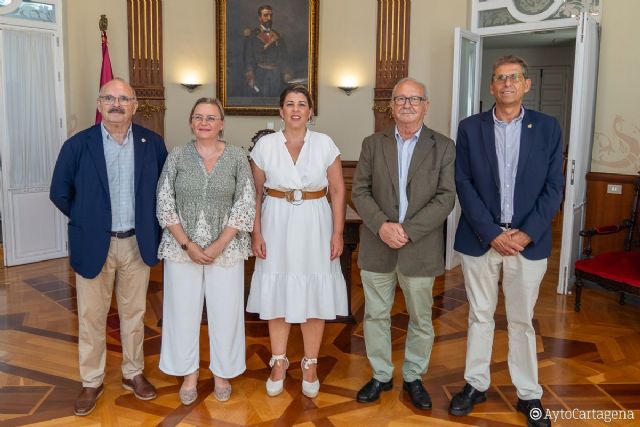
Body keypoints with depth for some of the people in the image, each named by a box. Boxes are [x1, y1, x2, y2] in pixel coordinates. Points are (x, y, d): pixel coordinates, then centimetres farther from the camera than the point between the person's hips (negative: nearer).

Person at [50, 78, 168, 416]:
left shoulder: (152, 143, -3)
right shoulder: (77, 145, -7)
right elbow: (60, 193, 1)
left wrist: (147, 222, 4)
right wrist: (87, 221, 4)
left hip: (137, 243, 1)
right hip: (94, 245, -1)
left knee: (134, 312, 14)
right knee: (91, 316, 10)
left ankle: (133, 373, 32)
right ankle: (91, 382, 27)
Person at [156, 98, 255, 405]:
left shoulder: (237, 157, -2)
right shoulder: (177, 156, 0)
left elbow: (245, 206, -5)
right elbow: (164, 205, -2)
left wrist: (218, 246, -12)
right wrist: (188, 245, -11)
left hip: (226, 248, 0)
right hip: (182, 248, 1)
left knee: (225, 310, 7)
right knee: (183, 309, 9)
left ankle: (222, 373, 28)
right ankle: (189, 374, 29)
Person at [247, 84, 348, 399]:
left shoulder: (325, 144, -2)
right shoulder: (265, 145, -1)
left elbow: (338, 191, 0)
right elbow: (255, 193, 3)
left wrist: (337, 233, -5)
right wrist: (256, 233, -3)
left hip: (314, 225, 0)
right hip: (277, 224, 1)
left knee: (314, 296, 7)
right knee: (277, 294, 8)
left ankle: (310, 364, 24)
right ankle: (279, 362, 26)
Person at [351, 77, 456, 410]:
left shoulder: (443, 147, 0)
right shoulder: (373, 143, 5)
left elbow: (445, 197, -8)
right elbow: (359, 191, -1)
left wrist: (408, 230, -17)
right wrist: (382, 225, -17)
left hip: (420, 248, -1)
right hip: (377, 246, 2)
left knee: (420, 319, 11)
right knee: (375, 315, 12)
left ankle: (414, 377, 31)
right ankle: (380, 375, 30)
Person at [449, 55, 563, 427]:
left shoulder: (548, 128, 2)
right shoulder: (470, 128, 1)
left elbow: (553, 188, -1)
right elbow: (464, 185, -4)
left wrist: (526, 234, -11)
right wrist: (492, 233, -12)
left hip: (528, 240, 0)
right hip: (480, 238, 0)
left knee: (522, 320, 11)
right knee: (480, 316, 12)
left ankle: (529, 394, 25)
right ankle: (476, 384, 28)